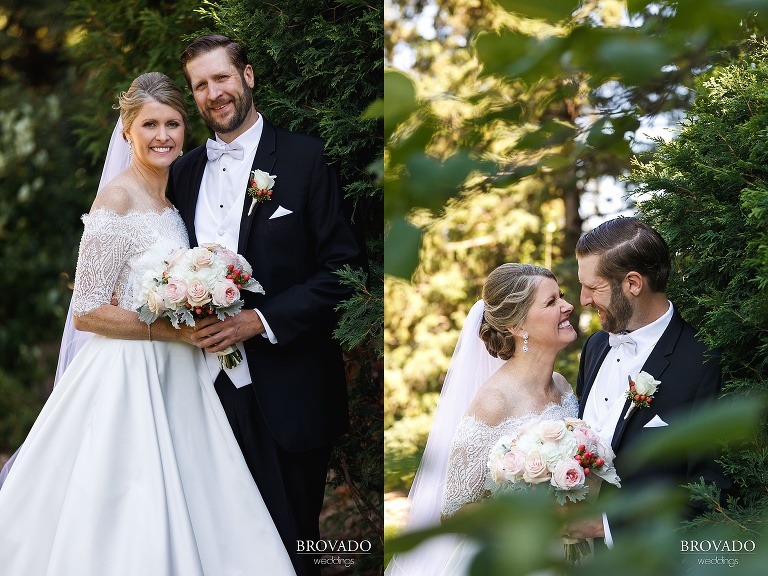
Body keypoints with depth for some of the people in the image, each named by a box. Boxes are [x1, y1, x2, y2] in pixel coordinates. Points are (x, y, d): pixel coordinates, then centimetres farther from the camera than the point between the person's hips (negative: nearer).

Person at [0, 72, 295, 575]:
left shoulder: (175, 197, 10)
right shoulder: (117, 200, -14)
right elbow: (86, 312, -16)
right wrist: (172, 331, -17)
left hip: (174, 375, 8)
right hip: (127, 374, -8)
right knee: (125, 527, -3)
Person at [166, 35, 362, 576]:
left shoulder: (304, 157, -3)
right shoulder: (186, 171, 12)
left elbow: (342, 267, -7)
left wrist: (261, 320, -15)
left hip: (287, 394, -4)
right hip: (212, 385, 4)